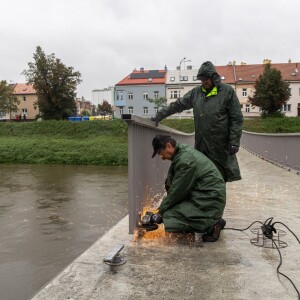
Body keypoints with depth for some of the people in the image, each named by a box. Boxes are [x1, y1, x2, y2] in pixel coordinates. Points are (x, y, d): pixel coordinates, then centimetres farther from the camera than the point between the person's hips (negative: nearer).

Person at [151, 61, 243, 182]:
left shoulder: (227, 91, -2)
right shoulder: (196, 92, 10)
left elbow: (236, 119, -3)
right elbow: (177, 105, 19)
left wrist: (234, 142, -9)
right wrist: (159, 115, 17)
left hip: (220, 145, -4)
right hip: (201, 145, 4)